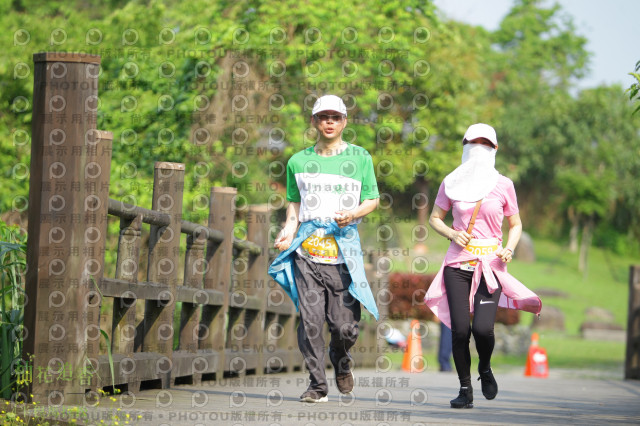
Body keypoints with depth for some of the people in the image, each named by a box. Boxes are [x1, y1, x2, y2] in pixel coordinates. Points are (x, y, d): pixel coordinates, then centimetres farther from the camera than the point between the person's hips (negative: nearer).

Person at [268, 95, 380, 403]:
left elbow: (372, 200, 11)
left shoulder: (360, 158, 9)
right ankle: (317, 385, 2)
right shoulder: (299, 162, 14)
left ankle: (341, 362, 28)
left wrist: (352, 213, -10)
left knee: (345, 325, -5)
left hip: (344, 249, -1)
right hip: (307, 248, 1)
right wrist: (289, 229, 2)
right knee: (310, 321, -9)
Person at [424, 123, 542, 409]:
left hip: (491, 265, -1)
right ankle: (465, 389, 9)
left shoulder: (503, 185, 4)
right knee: (460, 329, -7)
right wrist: (452, 234, -6)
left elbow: (516, 225, 12)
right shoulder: (452, 183, 6)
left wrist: (509, 248, -7)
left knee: (482, 328, -15)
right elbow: (435, 218, 14)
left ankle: (485, 370, 18)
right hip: (458, 264, 1)